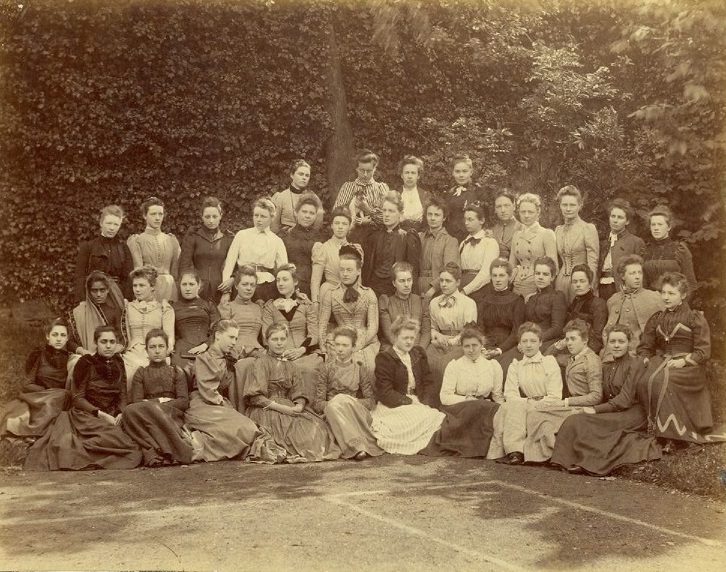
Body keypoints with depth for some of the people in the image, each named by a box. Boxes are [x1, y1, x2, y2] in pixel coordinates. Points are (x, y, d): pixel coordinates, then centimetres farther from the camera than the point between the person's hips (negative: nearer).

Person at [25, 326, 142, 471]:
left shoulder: (118, 363, 13)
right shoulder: (86, 363, -2)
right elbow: (77, 398, -5)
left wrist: (120, 414, -7)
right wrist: (100, 414, -16)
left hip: (112, 417, 5)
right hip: (86, 415, -5)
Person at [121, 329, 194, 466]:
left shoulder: (176, 372, 17)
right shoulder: (141, 373, 20)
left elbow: (184, 402, 3)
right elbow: (135, 402, 6)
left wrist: (151, 404, -7)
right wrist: (159, 401, -5)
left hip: (172, 416, -1)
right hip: (145, 417, 1)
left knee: (151, 408, -34)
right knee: (129, 411, -33)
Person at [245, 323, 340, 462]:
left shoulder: (291, 366, 20)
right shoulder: (261, 363, 2)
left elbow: (300, 394, 12)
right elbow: (256, 397, -8)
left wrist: (299, 406, -12)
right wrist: (281, 408, -18)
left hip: (289, 408, 5)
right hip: (266, 410, -5)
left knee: (316, 425, -24)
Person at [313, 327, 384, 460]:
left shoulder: (361, 370, 14)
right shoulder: (325, 368, 11)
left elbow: (370, 401, 5)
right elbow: (317, 404, 3)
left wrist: (354, 402, -15)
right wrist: (332, 404, -18)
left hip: (356, 413, 0)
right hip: (331, 413, 0)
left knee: (342, 400, -33)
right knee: (335, 405, -36)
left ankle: (356, 445, -43)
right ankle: (357, 447, -46)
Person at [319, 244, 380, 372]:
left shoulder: (369, 294, 9)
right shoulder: (330, 295, 8)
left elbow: (373, 326, 2)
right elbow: (322, 325, 6)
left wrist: (357, 346, -11)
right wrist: (324, 349, -8)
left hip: (367, 343, 1)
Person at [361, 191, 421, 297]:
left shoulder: (409, 237, -3)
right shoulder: (374, 235, 10)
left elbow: (413, 271, -2)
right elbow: (366, 265, 11)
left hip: (396, 289, -3)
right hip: (374, 287, 3)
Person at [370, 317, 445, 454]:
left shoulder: (419, 354, 15)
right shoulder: (384, 358, -5)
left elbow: (428, 383, 10)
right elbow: (385, 393, -12)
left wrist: (424, 403, -9)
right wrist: (410, 402, -19)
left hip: (417, 403, 5)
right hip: (392, 407, -5)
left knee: (436, 416, -26)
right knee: (425, 417, -31)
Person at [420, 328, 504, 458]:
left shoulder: (493, 365, 12)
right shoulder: (454, 366, 6)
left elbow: (498, 396, 9)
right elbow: (445, 397, -2)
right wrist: (467, 400, -14)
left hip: (486, 408, 2)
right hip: (458, 410, -2)